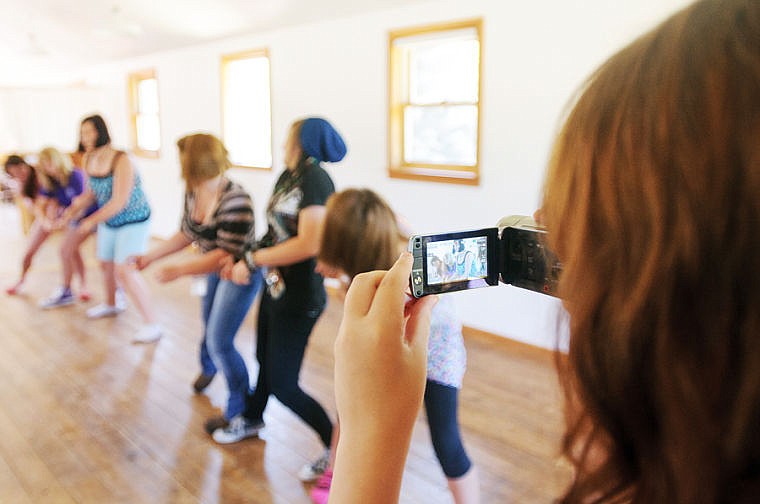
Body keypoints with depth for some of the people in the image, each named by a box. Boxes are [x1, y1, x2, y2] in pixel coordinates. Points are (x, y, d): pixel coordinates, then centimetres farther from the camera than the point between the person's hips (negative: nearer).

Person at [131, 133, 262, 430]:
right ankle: (208, 367, 60)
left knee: (220, 341, -9)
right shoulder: (193, 193, -8)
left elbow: (227, 254, -33)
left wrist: (178, 270, -34)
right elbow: (187, 234, 6)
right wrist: (150, 257, 5)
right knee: (209, 323, 27)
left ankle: (241, 409, 10)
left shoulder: (234, 201, -34)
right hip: (215, 269, 8)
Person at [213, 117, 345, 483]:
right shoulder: (287, 177, 5)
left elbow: (308, 244, -29)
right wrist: (243, 260, -2)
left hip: (299, 296, -8)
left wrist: (253, 260, -21)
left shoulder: (315, 180, -21)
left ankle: (337, 449, 15)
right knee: (265, 358, 26)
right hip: (276, 285, 8)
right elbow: (277, 233, 7)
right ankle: (252, 419, 52)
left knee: (282, 384, -1)